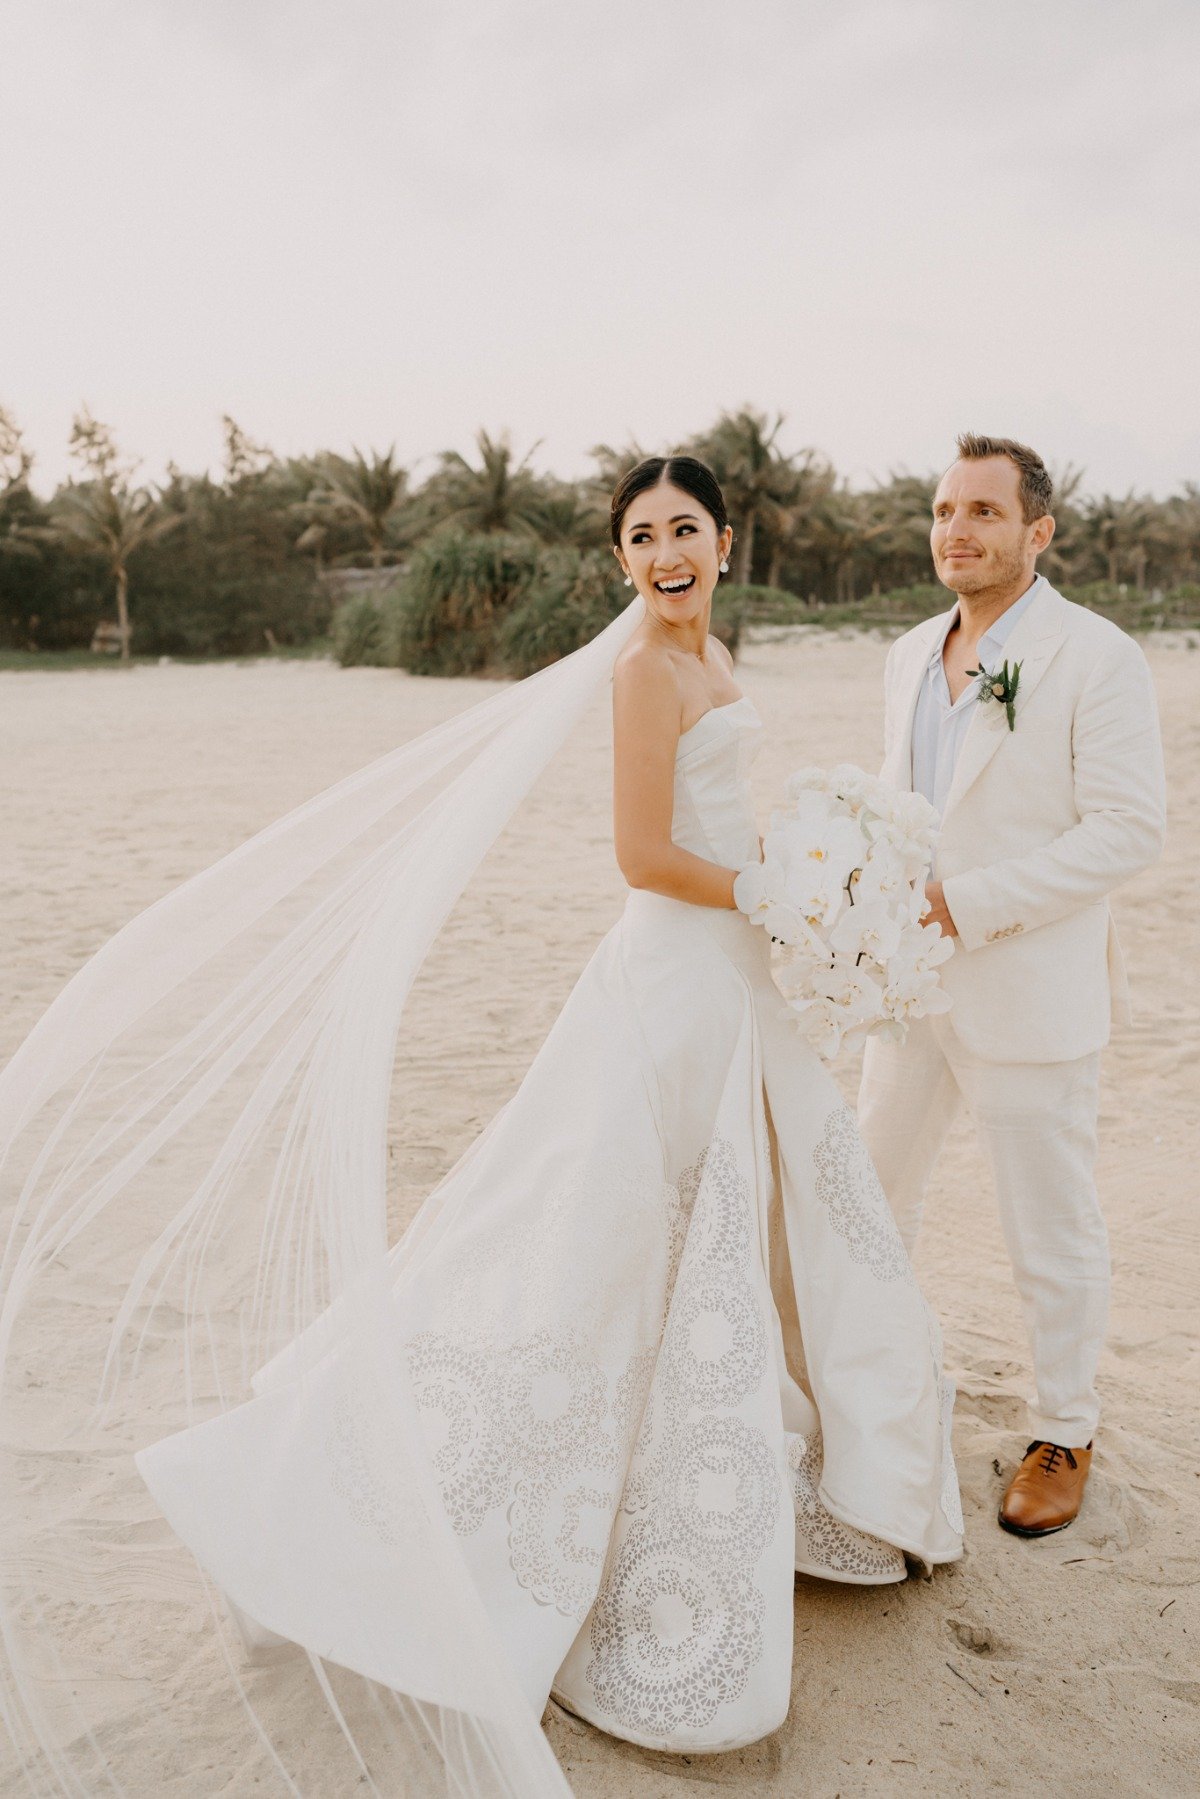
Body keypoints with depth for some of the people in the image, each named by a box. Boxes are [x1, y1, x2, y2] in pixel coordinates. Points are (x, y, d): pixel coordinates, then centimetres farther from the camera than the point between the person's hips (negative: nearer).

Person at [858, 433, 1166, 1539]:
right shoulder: (912, 656, 9)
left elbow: (1129, 828, -18)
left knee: (1053, 1236, 9)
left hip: (1032, 995, -6)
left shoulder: (1097, 658, -13)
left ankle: (1065, 1435, 31)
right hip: (916, 982, 7)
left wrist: (970, 901, -23)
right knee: (871, 1198, 19)